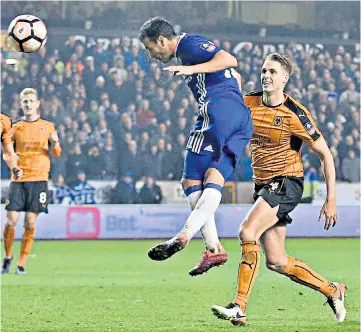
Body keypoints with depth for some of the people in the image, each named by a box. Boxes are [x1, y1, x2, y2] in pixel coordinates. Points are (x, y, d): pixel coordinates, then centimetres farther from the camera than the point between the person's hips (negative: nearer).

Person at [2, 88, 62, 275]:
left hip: (38, 180, -1)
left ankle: (21, 264, 2)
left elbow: (57, 154, 9)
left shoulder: (48, 126, 9)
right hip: (18, 181, 1)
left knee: (30, 224, -4)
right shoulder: (16, 128, 11)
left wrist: (55, 143, -12)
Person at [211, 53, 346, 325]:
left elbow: (325, 154, -9)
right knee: (276, 262, 6)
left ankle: (240, 307, -24)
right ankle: (333, 291, 25)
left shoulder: (295, 114, -14)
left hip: (286, 183, -7)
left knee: (247, 232, -26)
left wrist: (331, 200, -13)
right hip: (263, 186, 7)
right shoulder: (248, 103, 2)